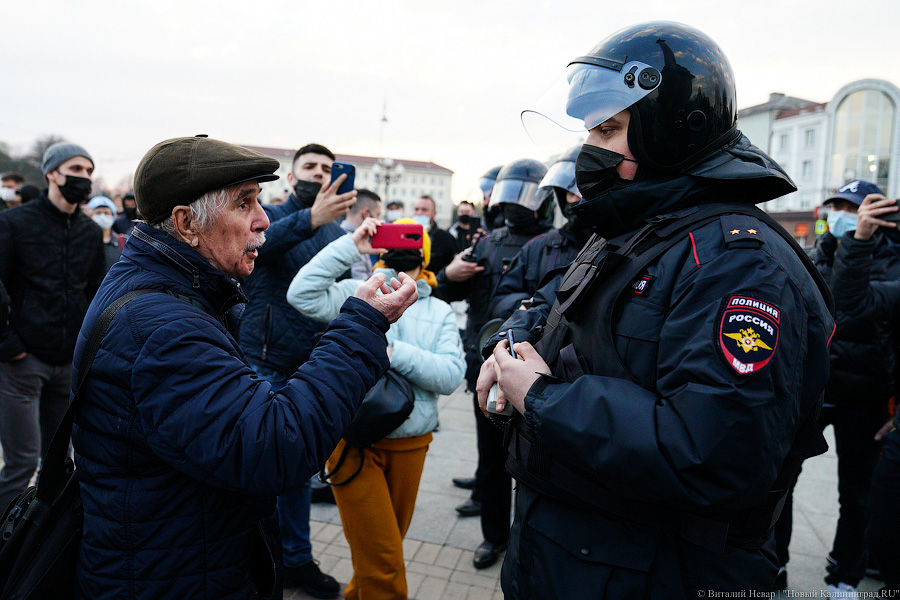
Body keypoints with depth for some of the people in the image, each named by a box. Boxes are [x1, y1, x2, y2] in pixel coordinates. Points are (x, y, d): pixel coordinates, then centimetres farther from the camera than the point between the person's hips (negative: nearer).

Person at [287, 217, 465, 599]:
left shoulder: (439, 311, 6)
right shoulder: (355, 292, 1)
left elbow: (451, 375, -7)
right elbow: (302, 295, -16)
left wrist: (395, 352, -20)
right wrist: (350, 246, -15)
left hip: (410, 444, 4)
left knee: (390, 541, 22)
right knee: (381, 557, -2)